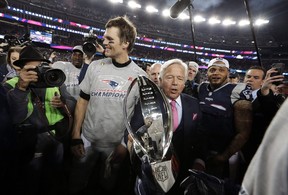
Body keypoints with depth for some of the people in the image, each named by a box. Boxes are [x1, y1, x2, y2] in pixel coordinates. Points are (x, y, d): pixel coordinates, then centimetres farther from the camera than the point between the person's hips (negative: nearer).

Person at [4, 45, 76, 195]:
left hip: (56, 145, 2)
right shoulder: (10, 86, -8)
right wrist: (21, 88, -28)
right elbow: (14, 118, -22)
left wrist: (63, 104, -24)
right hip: (29, 150, -2)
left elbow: (73, 106, -3)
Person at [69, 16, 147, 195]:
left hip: (117, 145, -1)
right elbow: (83, 101, 1)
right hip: (87, 140, 2)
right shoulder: (95, 67, -4)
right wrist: (76, 136, -3)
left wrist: (126, 144, -8)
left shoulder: (140, 76, -9)